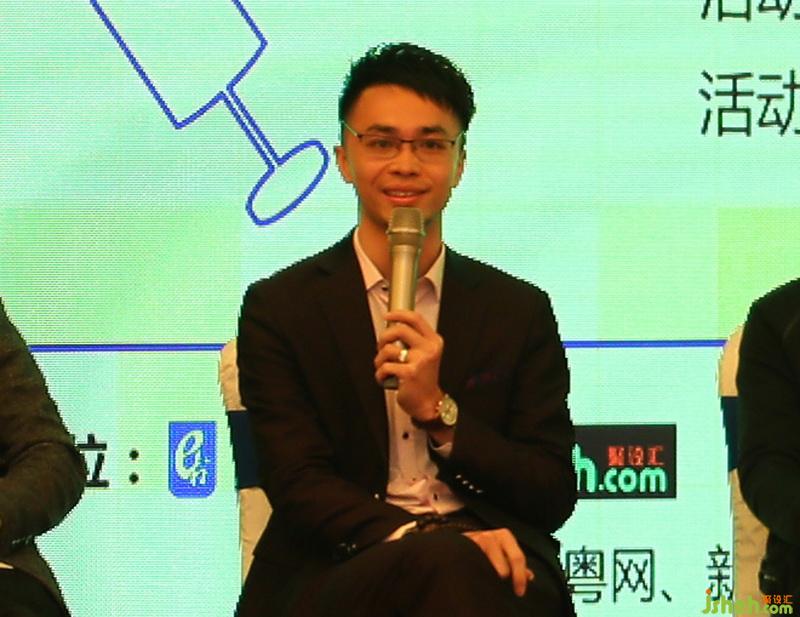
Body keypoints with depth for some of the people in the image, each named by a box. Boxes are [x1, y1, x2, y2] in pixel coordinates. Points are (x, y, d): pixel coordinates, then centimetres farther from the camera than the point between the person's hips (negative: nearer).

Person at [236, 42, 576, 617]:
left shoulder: (521, 311, 13)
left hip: (486, 563, 2)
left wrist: (438, 411, -9)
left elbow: (555, 498, 8)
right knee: (446, 566, -36)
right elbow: (299, 486, -3)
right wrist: (424, 537, -22)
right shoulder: (280, 307, 7)